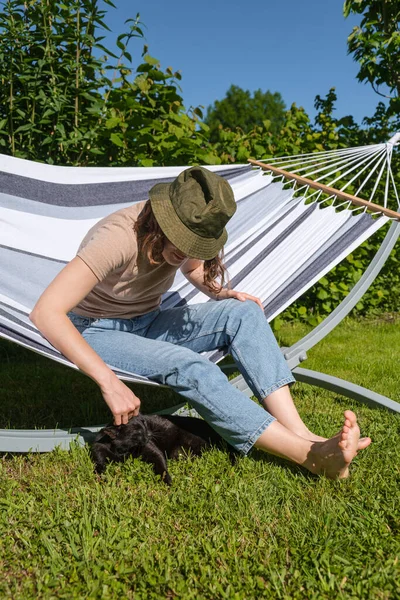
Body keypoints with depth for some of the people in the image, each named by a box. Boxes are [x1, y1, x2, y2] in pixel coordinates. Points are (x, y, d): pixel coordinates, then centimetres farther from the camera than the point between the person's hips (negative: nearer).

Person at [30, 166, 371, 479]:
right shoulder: (120, 238, -30)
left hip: (147, 323, 7)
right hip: (96, 333, -6)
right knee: (191, 368, -35)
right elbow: (46, 312, -36)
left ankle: (300, 434, -27)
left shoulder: (184, 234, -9)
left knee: (244, 312, -18)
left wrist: (222, 293, -6)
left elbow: (192, 268, 16)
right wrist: (109, 381, -43)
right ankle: (309, 455, -31)